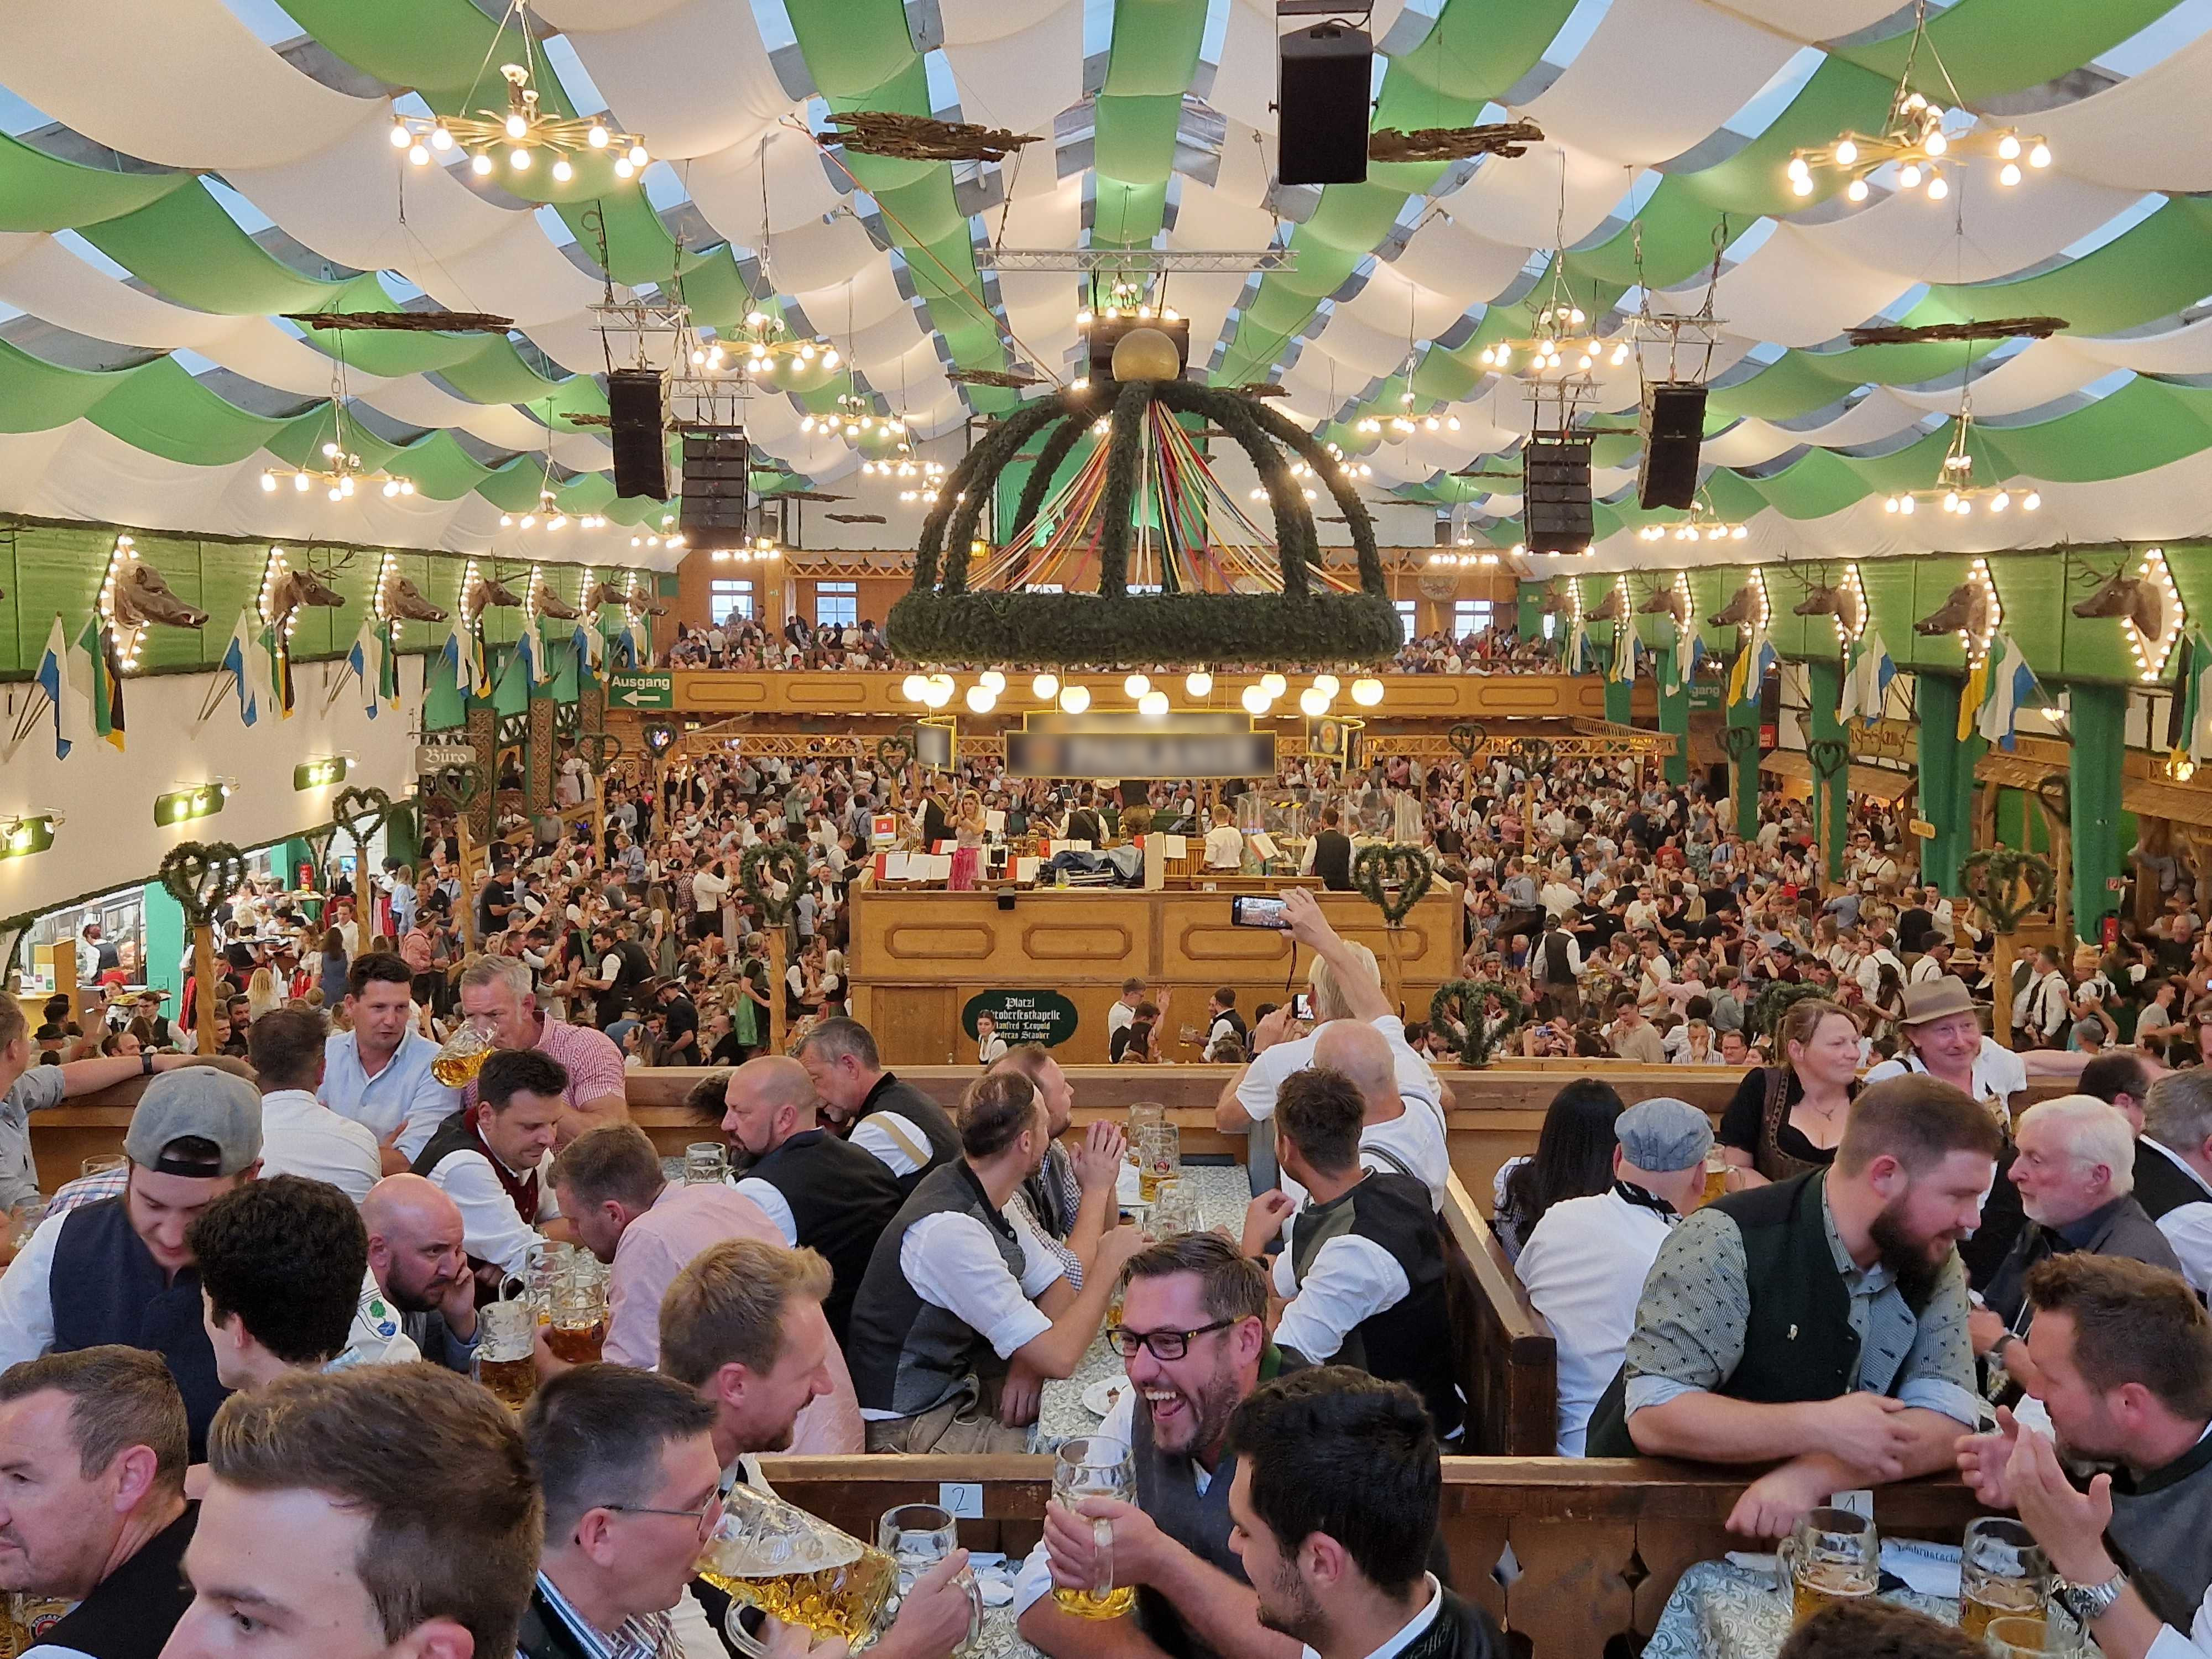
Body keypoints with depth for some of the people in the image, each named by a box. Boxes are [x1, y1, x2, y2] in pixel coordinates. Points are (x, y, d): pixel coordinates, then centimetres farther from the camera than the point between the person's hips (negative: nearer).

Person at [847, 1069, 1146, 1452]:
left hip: (954, 1388, 9)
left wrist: (1028, 1364, -12)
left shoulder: (984, 1198, 0)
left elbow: (1057, 1290, 8)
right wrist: (1108, 1262, -17)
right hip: (908, 1427, -9)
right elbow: (1059, 1358, -28)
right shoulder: (951, 1230, -29)